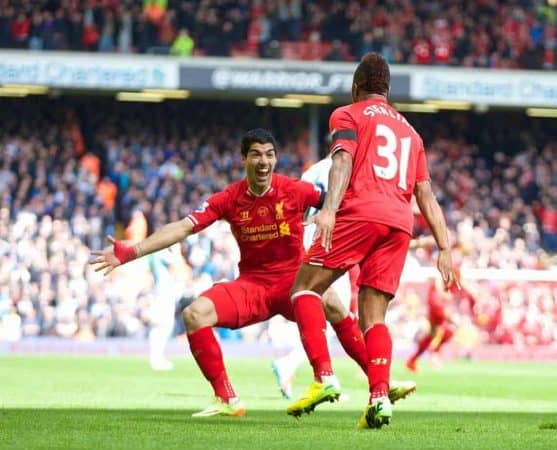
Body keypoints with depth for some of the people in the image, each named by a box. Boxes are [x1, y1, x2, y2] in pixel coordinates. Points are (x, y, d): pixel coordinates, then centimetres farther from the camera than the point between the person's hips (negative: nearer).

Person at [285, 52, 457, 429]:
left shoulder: (347, 115, 14)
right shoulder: (410, 131, 30)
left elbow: (343, 160, -7)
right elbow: (426, 194, 23)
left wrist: (329, 208, -22)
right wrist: (444, 247, 19)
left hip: (361, 213, -5)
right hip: (401, 223, 5)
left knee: (305, 288, 2)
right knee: (373, 316, 7)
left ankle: (324, 379, -16)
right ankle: (380, 398, -14)